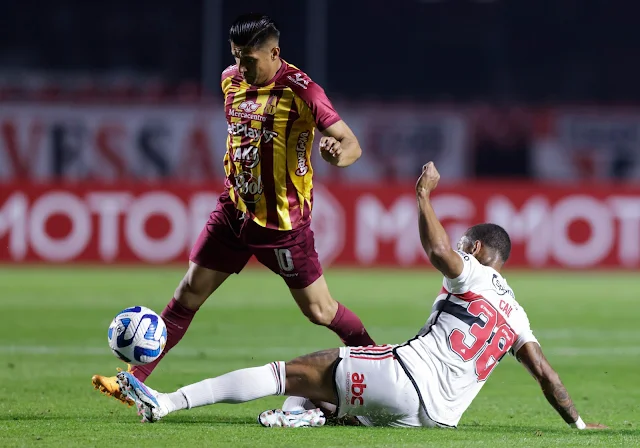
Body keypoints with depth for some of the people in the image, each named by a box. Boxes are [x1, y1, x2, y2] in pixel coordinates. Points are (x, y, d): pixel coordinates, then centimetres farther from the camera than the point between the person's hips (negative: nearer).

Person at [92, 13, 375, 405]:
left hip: (282, 222, -6)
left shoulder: (301, 91, -17)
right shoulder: (232, 80, 2)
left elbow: (352, 145, -18)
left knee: (319, 310, 0)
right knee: (189, 294, 3)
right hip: (234, 211, 6)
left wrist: (338, 154, -40)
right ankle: (133, 380, 6)